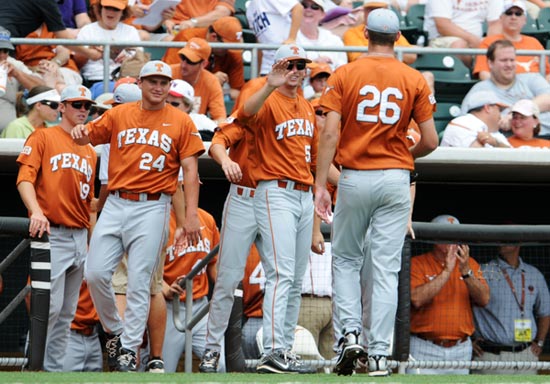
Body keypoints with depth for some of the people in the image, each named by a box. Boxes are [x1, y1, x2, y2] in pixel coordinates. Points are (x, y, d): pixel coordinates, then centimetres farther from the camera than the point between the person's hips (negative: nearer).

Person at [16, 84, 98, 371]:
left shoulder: (90, 152, 20)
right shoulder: (43, 137, 2)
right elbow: (25, 178, -9)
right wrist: (36, 211, -26)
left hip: (80, 238, 7)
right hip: (51, 233, -7)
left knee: (67, 311, 6)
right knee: (50, 305, -15)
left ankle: (54, 367, 10)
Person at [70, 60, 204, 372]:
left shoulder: (181, 122, 4)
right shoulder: (119, 115, 12)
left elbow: (190, 170, 0)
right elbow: (89, 136, 16)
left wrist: (191, 214, -9)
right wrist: (81, 134, -11)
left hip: (153, 208, -3)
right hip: (115, 205, 3)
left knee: (139, 281, -7)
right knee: (96, 273, -5)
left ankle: (129, 348, -1)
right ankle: (114, 330, 17)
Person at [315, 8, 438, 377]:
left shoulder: (344, 75, -1)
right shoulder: (415, 80, 1)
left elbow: (330, 133, -9)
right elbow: (430, 141, -2)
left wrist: (321, 186, -9)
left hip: (354, 178, 0)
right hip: (396, 179, 0)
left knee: (346, 260, 15)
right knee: (386, 269, 2)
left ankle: (350, 333, -3)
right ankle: (379, 354, -2)